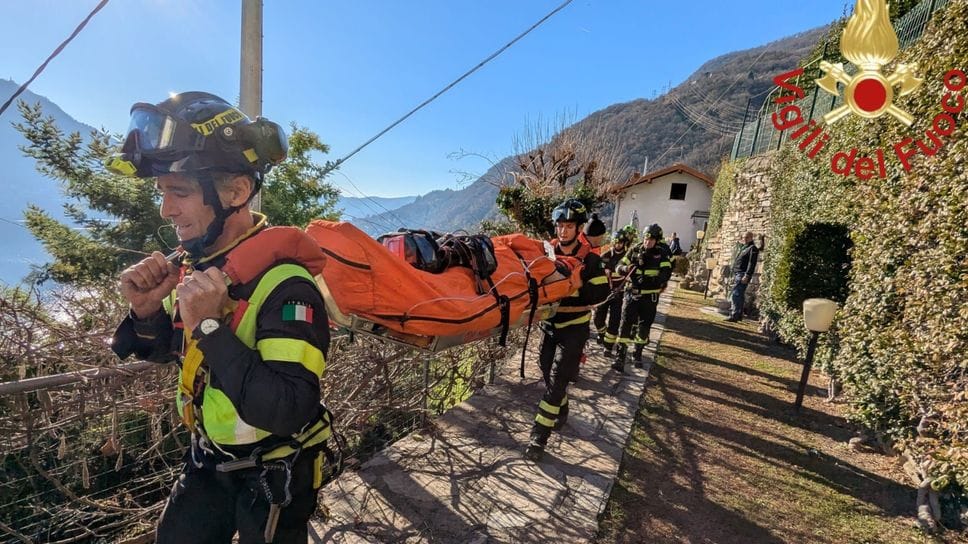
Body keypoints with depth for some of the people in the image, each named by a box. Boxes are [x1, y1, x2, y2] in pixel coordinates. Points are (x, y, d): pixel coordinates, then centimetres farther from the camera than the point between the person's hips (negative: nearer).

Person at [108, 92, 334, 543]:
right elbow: (163, 351, 8)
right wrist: (146, 310, -13)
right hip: (208, 459, 7)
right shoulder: (197, 264, -6)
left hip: (272, 475, -7)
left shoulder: (284, 284, -31)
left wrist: (210, 326, -34)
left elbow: (286, 413, -35)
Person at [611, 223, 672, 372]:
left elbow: (666, 273, -13)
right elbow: (620, 266, 1)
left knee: (644, 326, 8)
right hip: (632, 294, 0)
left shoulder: (661, 254, -2)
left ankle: (638, 354, 28)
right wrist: (626, 268, -22)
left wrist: (651, 280, -29)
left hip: (650, 297, 0)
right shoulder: (634, 251, 3)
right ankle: (621, 357, -5)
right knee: (625, 324, -6)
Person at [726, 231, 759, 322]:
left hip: (743, 275, -10)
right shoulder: (743, 248, 22)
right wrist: (734, 275, 21)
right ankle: (739, 315, 18)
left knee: (735, 295, -14)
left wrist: (747, 276, -23)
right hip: (737, 274, 10)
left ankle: (734, 316, -15)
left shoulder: (753, 248, -6)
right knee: (739, 296, 12)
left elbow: (752, 264, -16)